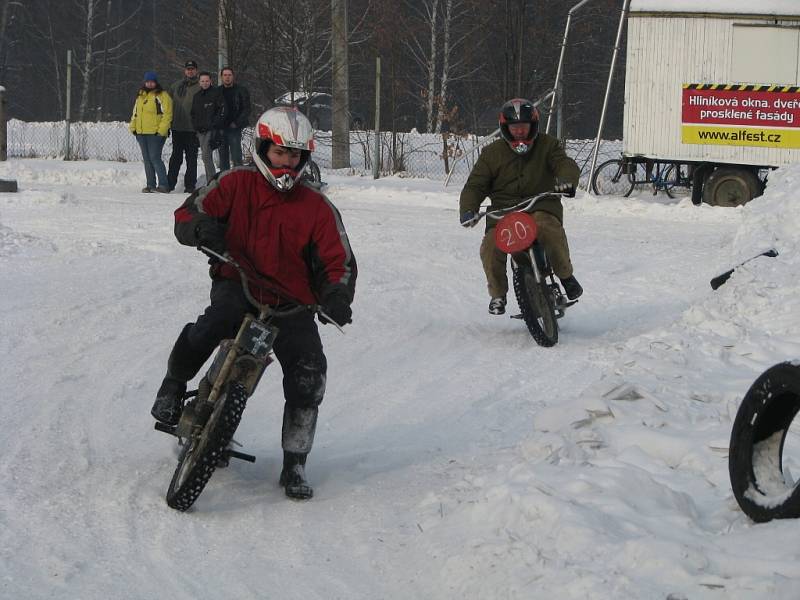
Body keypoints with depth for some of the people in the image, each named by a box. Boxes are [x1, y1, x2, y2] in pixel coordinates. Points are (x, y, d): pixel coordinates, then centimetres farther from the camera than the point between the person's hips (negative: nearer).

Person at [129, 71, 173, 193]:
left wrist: (161, 130, -18)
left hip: (155, 133, -7)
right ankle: (151, 185, 13)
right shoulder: (140, 96, 18)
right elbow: (135, 113, 25)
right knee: (147, 160, 9)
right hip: (141, 133, 7)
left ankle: (163, 184, -13)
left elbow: (167, 114, -11)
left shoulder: (162, 96, -5)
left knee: (155, 158, -13)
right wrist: (133, 127, 14)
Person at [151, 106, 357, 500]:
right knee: (216, 321, -36)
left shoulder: (317, 208, 8)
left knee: (309, 372, -17)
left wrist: (336, 297, -15)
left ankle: (295, 464, -2)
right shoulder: (235, 185, 5)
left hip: (292, 303, 2)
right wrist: (202, 228, -25)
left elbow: (338, 261, 6)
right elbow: (187, 214, 0)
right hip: (237, 285, -2)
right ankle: (173, 384, -9)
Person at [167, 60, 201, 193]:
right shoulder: (176, 86, 12)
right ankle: (170, 183, 13)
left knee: (191, 158, 1)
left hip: (192, 129, -4)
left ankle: (190, 184, 5)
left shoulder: (200, 88, -1)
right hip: (177, 128, 4)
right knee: (176, 157, 8)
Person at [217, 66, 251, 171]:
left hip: (234, 128, -4)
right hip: (221, 129, 4)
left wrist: (236, 123, -10)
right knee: (223, 157, 7)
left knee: (236, 158, -9)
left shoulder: (241, 91, 1)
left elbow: (246, 109, -2)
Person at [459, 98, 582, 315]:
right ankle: (498, 294, 1)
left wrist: (566, 181, -32)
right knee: (491, 248, -25)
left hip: (541, 208, -1)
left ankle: (566, 275, -9)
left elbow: (565, 164, -6)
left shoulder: (547, 145, 9)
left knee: (550, 231, -35)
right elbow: (475, 185, 5)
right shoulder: (492, 153, 9)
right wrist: (468, 210, -15)